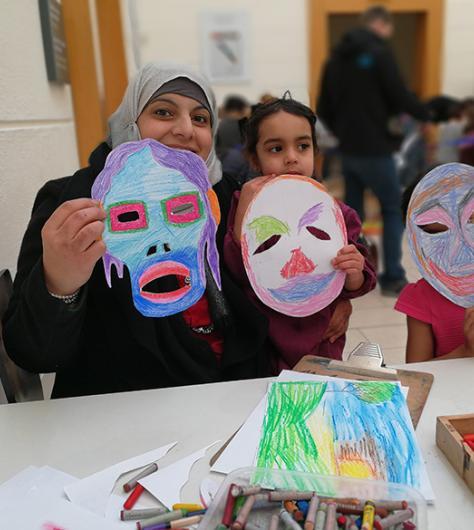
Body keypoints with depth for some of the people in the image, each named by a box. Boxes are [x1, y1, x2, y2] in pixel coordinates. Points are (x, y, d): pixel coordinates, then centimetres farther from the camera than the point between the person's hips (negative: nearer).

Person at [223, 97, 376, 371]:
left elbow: (355, 284, -2)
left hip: (322, 345, 1)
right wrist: (243, 215, -27)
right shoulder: (244, 203, -7)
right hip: (262, 346, 0)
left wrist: (354, 274, -24)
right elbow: (236, 273, -16)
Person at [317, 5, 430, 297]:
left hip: (348, 150, 7)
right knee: (393, 209, 3)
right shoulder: (379, 52, -10)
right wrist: (427, 115, 3)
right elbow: (400, 97, -13)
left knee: (352, 211, 13)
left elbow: (324, 108, 12)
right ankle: (393, 278, 4)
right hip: (375, 148, -7)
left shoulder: (336, 57, 12)